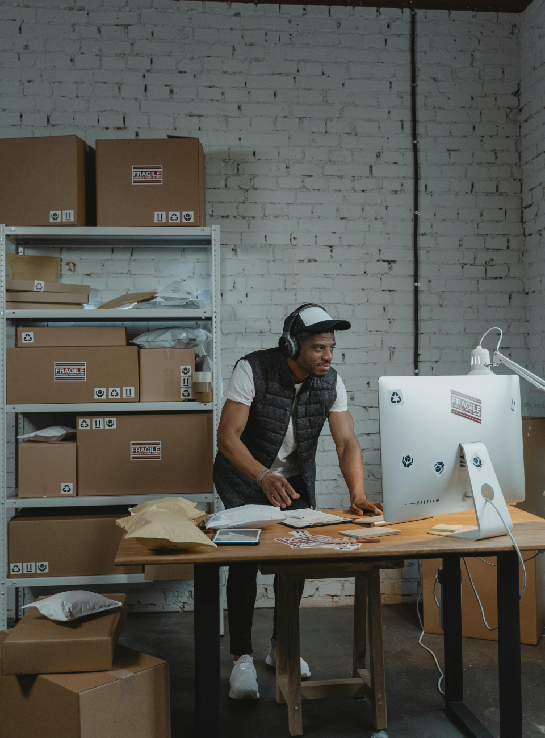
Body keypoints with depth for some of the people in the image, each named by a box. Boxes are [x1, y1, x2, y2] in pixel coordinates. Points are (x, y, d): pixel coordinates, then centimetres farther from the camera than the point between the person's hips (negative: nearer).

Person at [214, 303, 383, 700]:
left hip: (296, 479, 4)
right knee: (245, 559, -14)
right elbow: (227, 435, -29)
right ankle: (243, 657, 1)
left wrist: (357, 493, -32)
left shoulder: (331, 381, -13)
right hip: (245, 477, -4)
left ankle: (281, 648, 21)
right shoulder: (253, 369, -25)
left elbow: (347, 442, -16)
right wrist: (264, 477, -44)